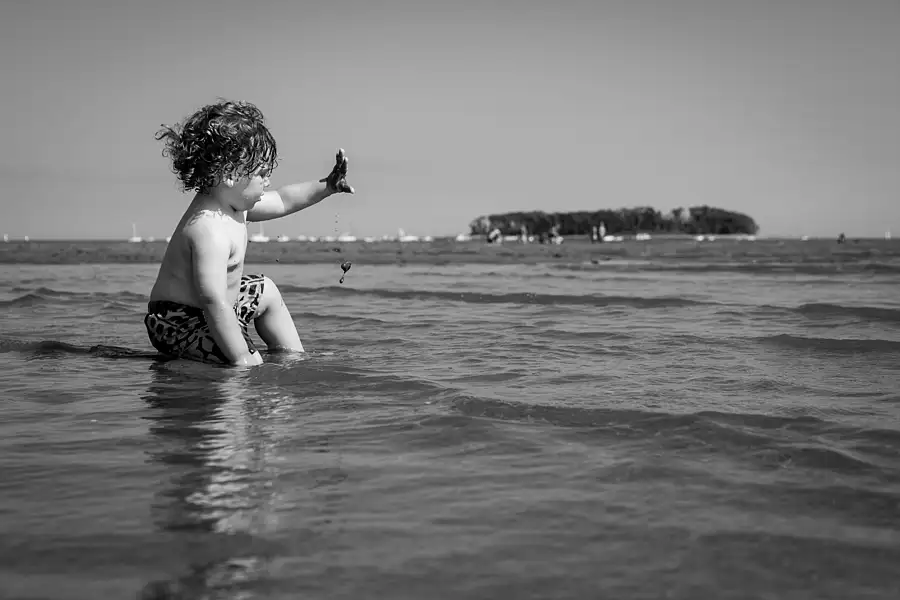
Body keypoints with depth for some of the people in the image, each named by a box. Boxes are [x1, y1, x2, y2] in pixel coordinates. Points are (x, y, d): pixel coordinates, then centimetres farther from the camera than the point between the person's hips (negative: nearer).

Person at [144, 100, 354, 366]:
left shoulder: (231, 202, 0)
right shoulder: (210, 229, -33)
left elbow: (281, 201, 18)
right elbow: (215, 304, -37)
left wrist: (327, 186, 14)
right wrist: (242, 358, -36)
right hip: (179, 325, -11)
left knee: (265, 291, 29)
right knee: (250, 364, -29)